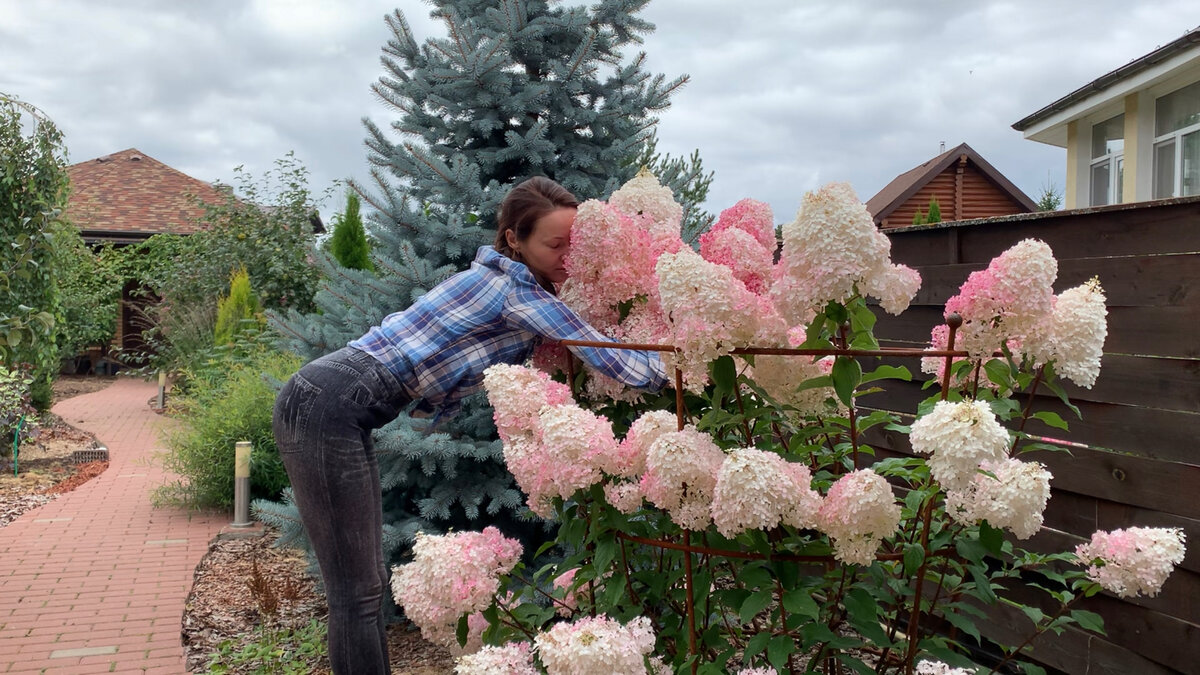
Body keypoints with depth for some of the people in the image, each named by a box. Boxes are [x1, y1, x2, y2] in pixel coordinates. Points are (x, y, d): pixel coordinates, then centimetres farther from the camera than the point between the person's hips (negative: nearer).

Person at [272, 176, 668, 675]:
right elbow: (625, 367, -14)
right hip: (326, 410, -10)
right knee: (357, 595, -5)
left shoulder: (496, 280, 16)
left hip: (339, 411, 10)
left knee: (369, 584, 14)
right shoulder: (520, 292, -11)